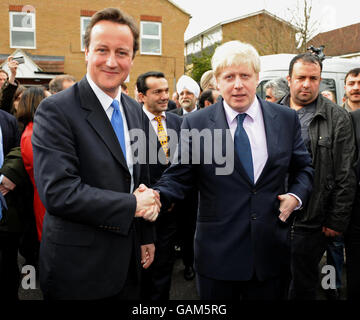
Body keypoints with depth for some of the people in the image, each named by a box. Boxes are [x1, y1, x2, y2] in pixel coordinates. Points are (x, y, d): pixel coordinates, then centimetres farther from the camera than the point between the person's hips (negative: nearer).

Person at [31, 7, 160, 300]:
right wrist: (131, 205, -19)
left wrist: (147, 237, 13)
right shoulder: (56, 110, -16)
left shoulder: (135, 110, 6)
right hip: (78, 268, -6)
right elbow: (58, 191, -25)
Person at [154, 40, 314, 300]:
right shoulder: (195, 124, -5)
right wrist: (155, 196, -23)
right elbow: (179, 176, -4)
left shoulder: (286, 119, 1)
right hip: (218, 251, -1)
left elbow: (303, 167, 12)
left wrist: (297, 195, -5)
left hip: (270, 252, 2)